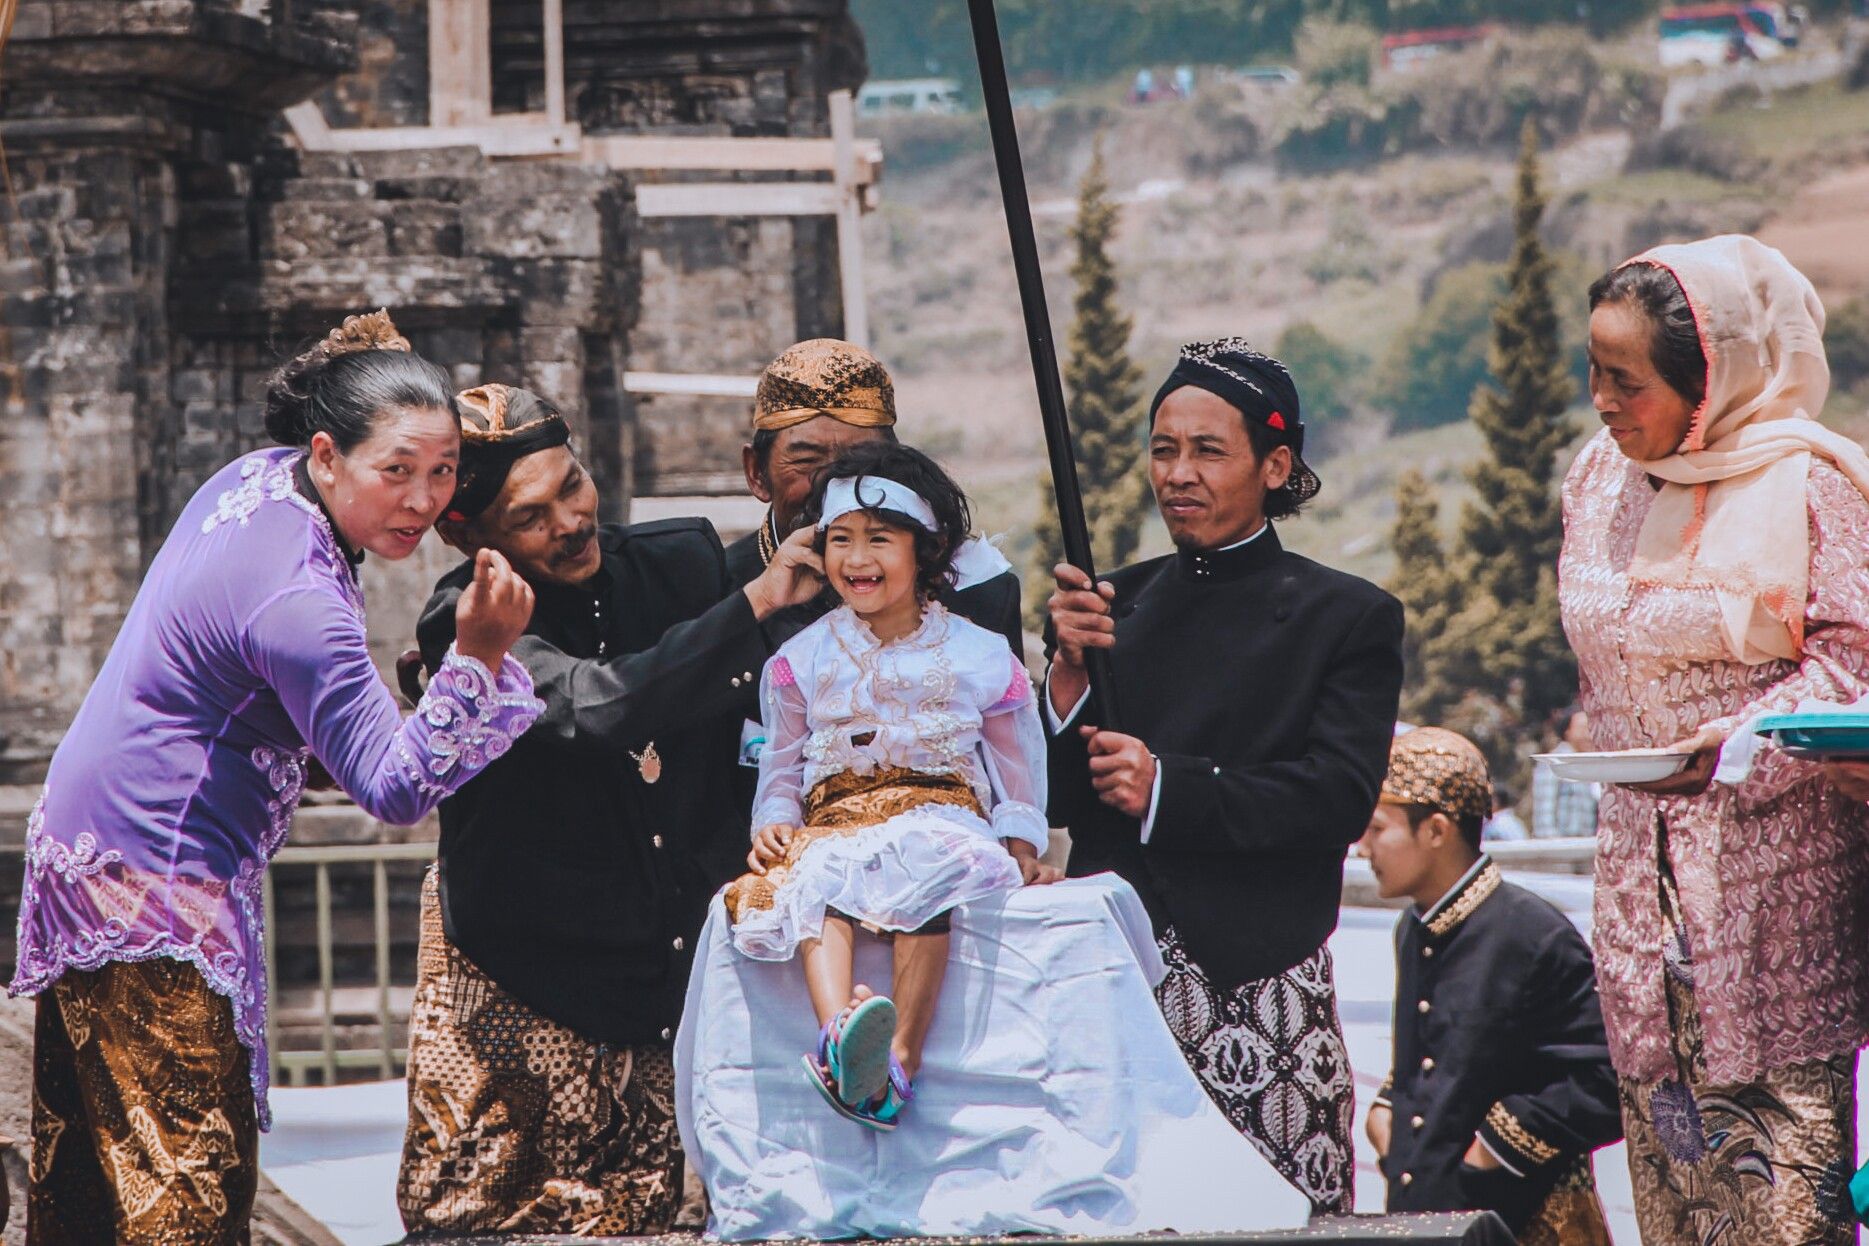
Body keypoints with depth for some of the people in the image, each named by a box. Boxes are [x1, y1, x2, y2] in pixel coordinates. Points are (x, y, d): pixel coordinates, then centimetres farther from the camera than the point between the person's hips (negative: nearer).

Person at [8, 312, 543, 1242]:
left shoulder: (260, 473, 0)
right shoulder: (296, 604, -27)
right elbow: (395, 788, -25)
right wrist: (479, 655, -34)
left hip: (81, 847, 10)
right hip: (157, 893, -10)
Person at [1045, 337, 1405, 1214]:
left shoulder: (1346, 618, 7)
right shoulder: (1111, 608, 16)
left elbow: (1339, 798, -7)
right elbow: (1056, 801, 10)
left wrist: (1169, 788, -14)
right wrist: (1069, 672, -6)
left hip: (1259, 974, -3)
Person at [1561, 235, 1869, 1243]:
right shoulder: (1599, 481, 13)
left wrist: (1747, 736, -23)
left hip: (1771, 856, -6)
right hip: (1641, 858, 6)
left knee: (1779, 1133, -10)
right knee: (1663, 1131, 2)